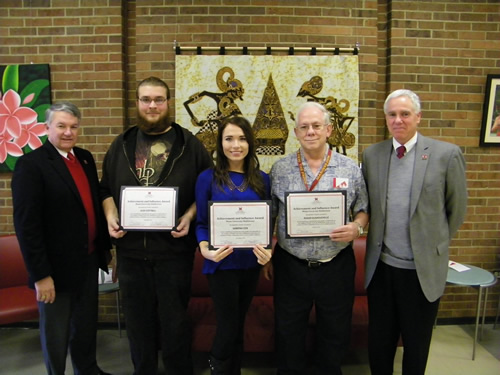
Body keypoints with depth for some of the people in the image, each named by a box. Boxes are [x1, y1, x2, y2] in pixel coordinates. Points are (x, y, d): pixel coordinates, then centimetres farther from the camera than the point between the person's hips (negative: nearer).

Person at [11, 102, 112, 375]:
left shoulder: (85, 158, 6)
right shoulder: (30, 164, -15)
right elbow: (26, 224, -18)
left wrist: (105, 247, 12)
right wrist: (40, 274, -19)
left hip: (88, 260, 6)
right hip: (57, 266, -6)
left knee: (87, 325, 22)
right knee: (56, 333, 14)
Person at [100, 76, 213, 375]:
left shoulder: (189, 144, 0)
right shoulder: (122, 144, 9)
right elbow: (106, 188, 14)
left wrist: (189, 216, -15)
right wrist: (111, 217, -3)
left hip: (174, 247, -3)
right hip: (130, 247, 3)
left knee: (174, 317, 9)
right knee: (138, 317, 16)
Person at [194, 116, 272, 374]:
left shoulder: (262, 180, 5)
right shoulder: (208, 178, -5)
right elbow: (201, 223, -5)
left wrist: (268, 251, -11)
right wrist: (206, 251, -22)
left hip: (251, 264, 4)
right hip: (222, 264, -3)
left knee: (237, 327, 19)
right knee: (228, 328, 4)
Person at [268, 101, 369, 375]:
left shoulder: (350, 169, -1)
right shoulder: (280, 169, 1)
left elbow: (363, 210, 6)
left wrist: (356, 227, -15)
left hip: (337, 266, 0)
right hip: (290, 266, 0)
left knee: (335, 335, 16)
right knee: (288, 336, 15)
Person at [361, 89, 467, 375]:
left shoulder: (447, 154, -8)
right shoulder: (371, 155, 1)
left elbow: (457, 209, 1)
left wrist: (435, 244, 8)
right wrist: (378, 240, 8)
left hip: (423, 269, -2)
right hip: (381, 266, 3)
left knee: (416, 346, 16)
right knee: (379, 343, 17)